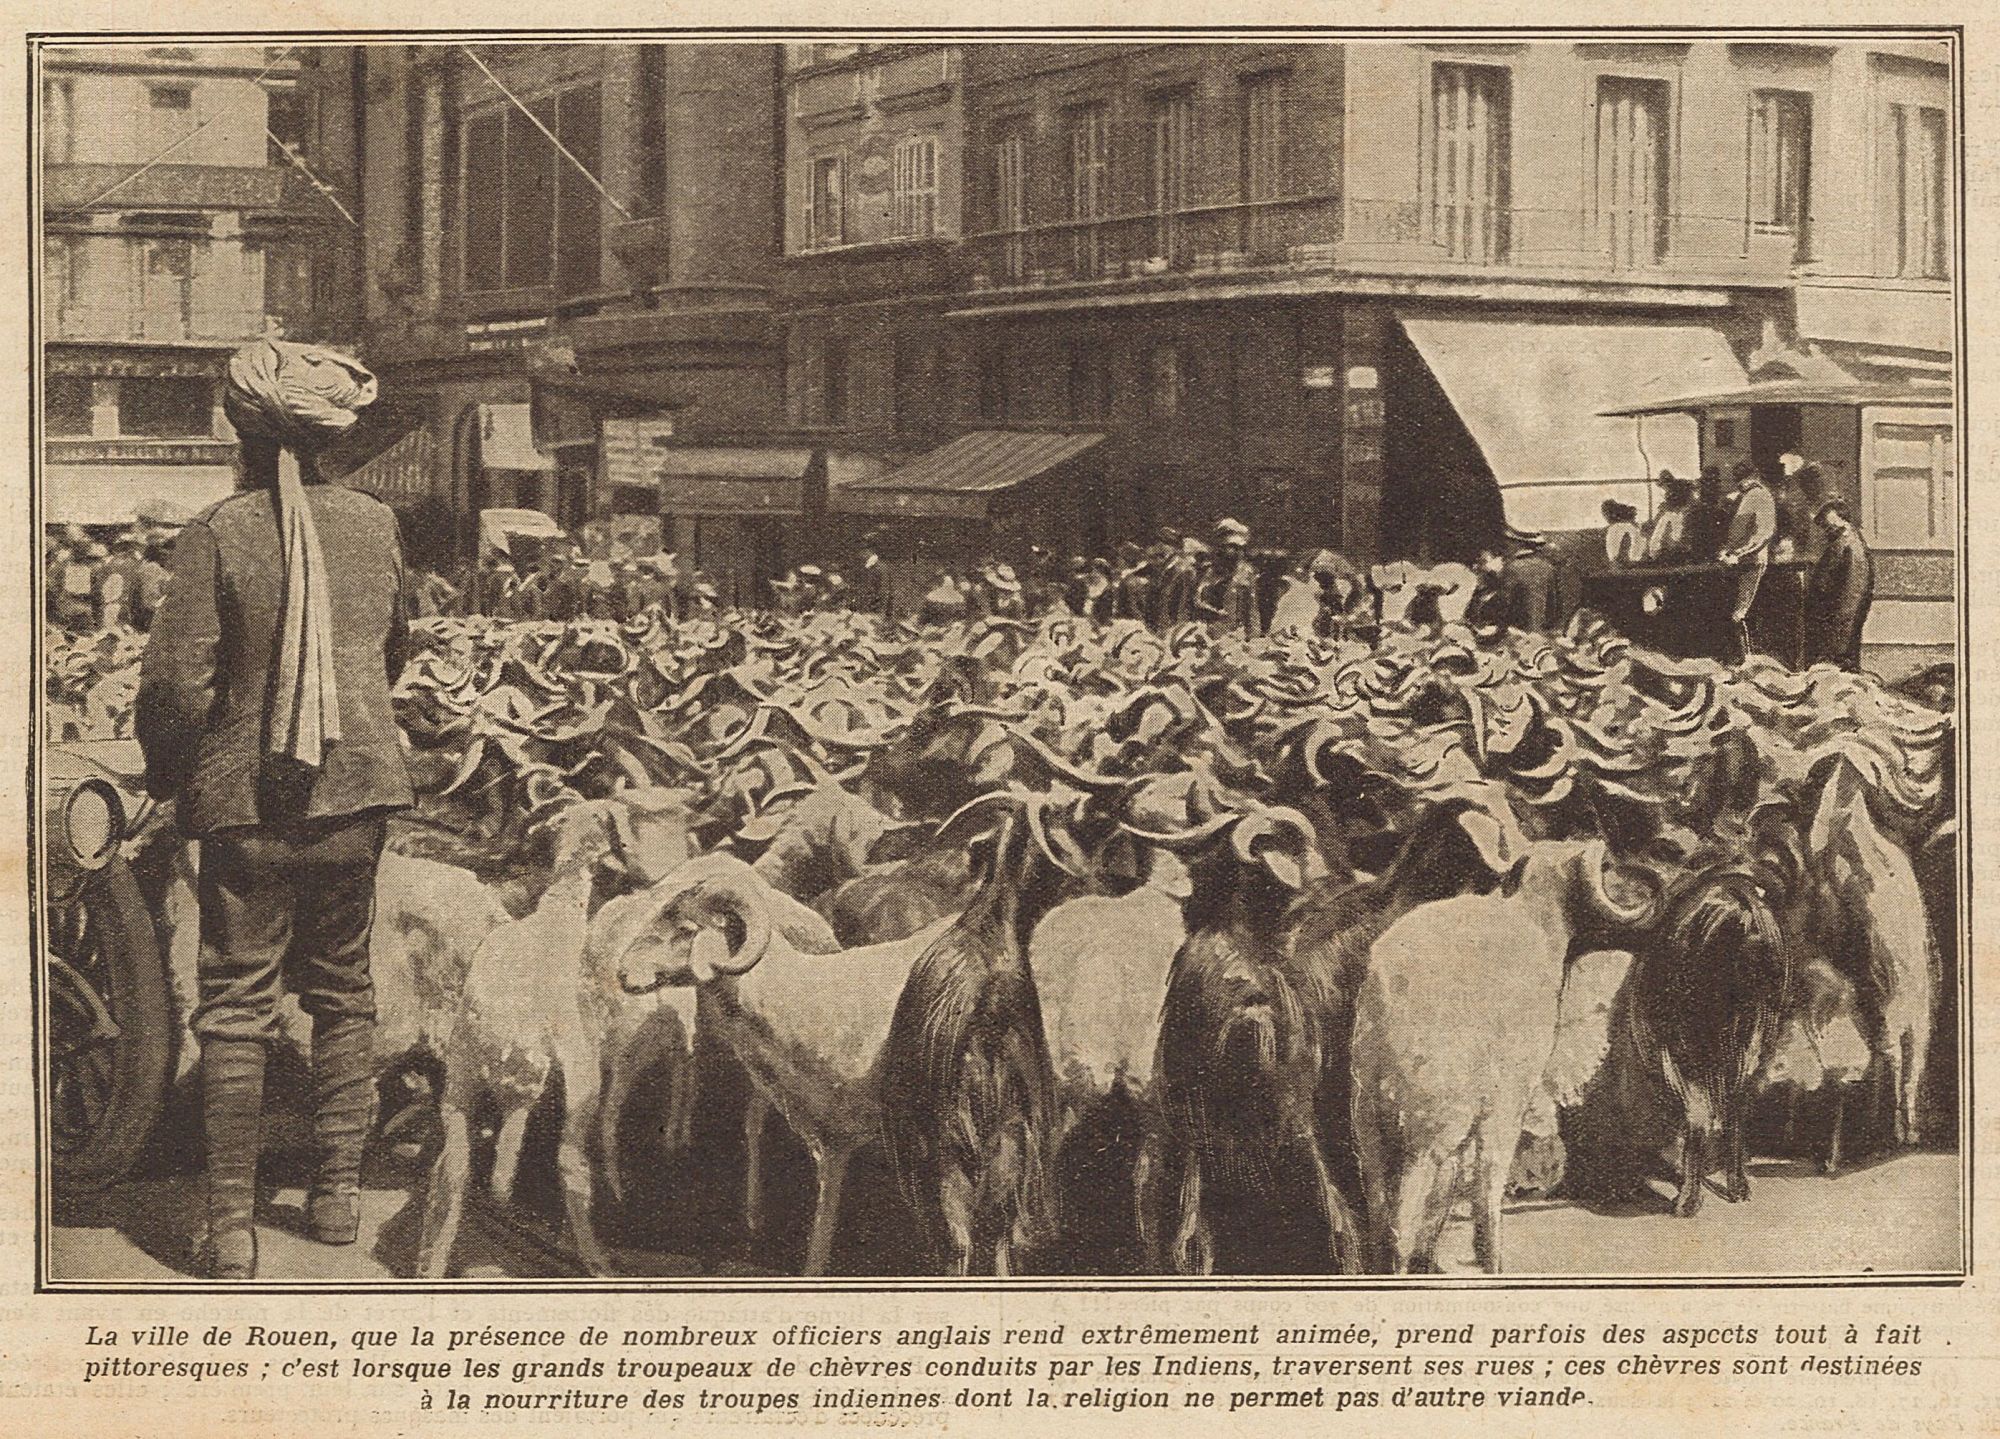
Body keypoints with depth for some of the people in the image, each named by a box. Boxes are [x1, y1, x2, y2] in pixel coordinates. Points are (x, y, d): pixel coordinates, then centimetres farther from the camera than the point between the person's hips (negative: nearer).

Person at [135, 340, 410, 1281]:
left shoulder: (218, 533, -13)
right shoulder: (375, 524, 0)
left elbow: (176, 679, -14)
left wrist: (167, 775, 3)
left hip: (248, 803, -3)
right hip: (357, 790, 4)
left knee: (234, 1008, 3)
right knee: (343, 992, 17)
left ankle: (232, 1227, 2)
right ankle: (338, 1194, 21)